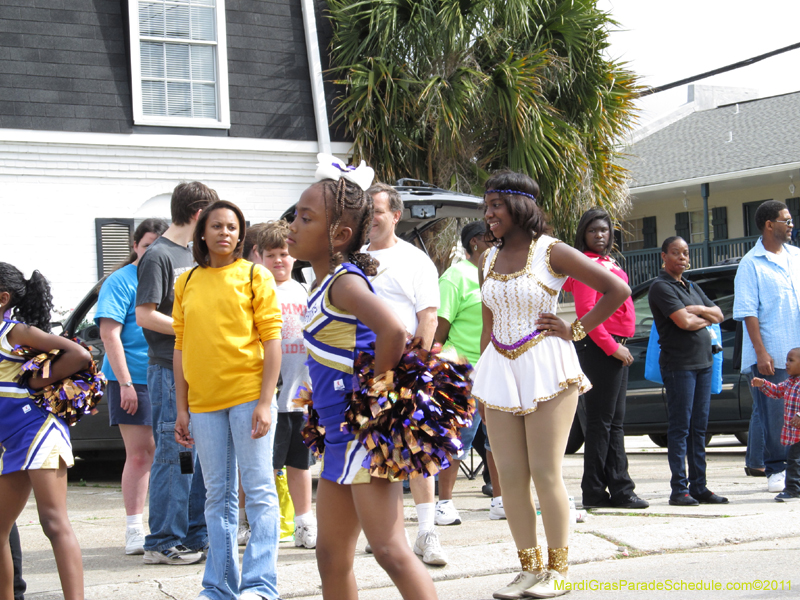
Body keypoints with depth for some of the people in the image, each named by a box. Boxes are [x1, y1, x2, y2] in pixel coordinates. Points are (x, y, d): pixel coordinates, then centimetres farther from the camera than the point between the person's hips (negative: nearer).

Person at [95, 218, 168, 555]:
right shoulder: (121, 282, -4)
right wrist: (125, 382, -16)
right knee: (140, 454, -5)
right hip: (133, 380, -5)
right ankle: (134, 531, 1)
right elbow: (110, 333, -10)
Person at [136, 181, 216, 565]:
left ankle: (196, 536, 19)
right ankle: (162, 543, -1)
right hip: (170, 371, -9)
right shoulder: (158, 256, -10)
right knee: (173, 456, -7)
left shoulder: (193, 254, 17)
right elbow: (144, 316, -15)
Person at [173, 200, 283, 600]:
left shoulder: (254, 275, 1)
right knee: (218, 497, 10)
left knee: (259, 491, -4)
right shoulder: (187, 282, 11)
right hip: (204, 402, 4)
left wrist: (265, 402, -12)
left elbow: (271, 339, -4)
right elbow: (181, 347, 13)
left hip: (248, 396, -4)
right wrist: (182, 409, 9)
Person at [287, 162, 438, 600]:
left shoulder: (344, 281, -15)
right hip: (340, 434, 10)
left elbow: (392, 330, -32)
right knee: (332, 558, 14)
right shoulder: (324, 283, 13)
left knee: (390, 551, -13)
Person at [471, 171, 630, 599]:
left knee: (546, 474, -5)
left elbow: (617, 289, -6)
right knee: (510, 476, 3)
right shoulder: (489, 260, 12)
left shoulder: (551, 252, -5)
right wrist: (480, 381, 14)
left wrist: (575, 330, -6)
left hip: (545, 368, -5)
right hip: (500, 370, 6)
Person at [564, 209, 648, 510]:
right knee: (601, 422, -7)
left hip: (615, 348, 10)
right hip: (599, 347, -10)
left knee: (615, 422, 10)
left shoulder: (608, 263, 19)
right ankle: (594, 493, -3)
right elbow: (586, 312, -17)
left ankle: (620, 490, 14)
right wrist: (611, 347, -18)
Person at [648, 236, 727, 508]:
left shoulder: (693, 288, 20)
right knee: (680, 427, -7)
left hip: (703, 363, 8)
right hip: (678, 364, -8)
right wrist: (706, 318, 1)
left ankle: (699, 487, 11)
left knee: (699, 428, 8)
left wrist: (701, 310, -5)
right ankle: (679, 489, -5)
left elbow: (718, 315, 15)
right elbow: (683, 321, -17)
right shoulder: (661, 287, -6)